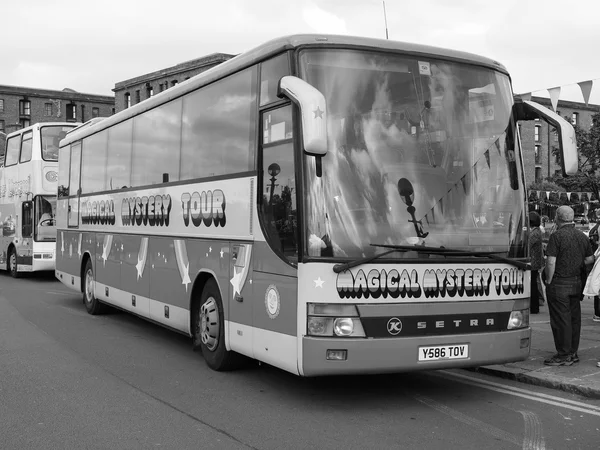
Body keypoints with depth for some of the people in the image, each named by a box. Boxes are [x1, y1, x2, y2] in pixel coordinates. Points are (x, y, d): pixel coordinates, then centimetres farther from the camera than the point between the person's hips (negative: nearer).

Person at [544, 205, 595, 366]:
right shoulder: (582, 236, 9)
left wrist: (549, 280, -8)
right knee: (575, 318, 13)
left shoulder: (557, 236, -13)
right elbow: (590, 259, 13)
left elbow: (551, 261, -18)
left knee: (561, 320, -2)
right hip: (577, 283, 7)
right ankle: (573, 353, 20)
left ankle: (563, 355, 1)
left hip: (559, 284, -7)